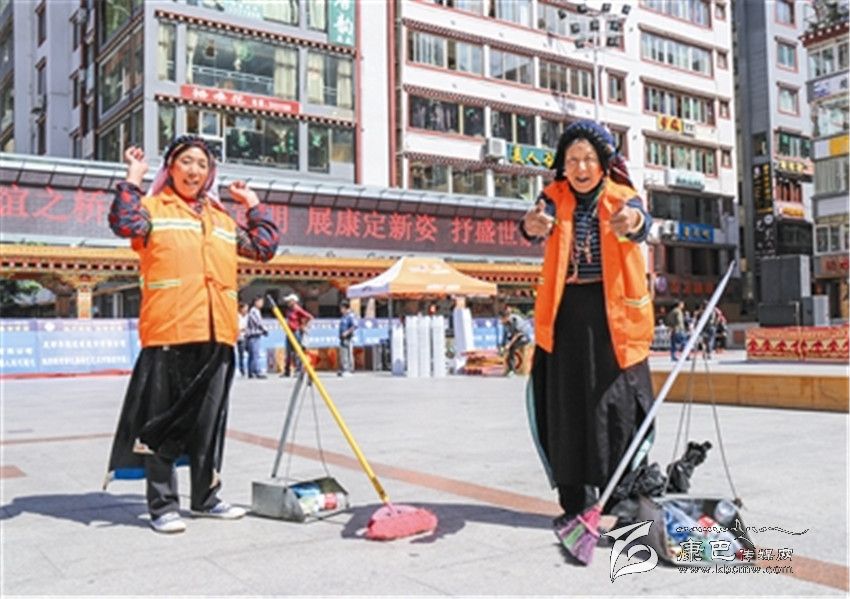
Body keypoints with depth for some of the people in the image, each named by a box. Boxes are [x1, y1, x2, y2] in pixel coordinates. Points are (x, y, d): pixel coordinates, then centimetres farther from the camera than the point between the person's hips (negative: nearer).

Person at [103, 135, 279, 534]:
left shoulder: (222, 218, 23)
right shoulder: (152, 206, 8)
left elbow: (264, 247, 25)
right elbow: (126, 224, -14)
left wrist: (253, 206, 24)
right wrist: (133, 179, -7)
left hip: (216, 335, 5)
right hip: (168, 334, -5)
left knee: (209, 421, 11)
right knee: (163, 420, 1)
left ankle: (205, 498, 22)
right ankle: (163, 506, 9)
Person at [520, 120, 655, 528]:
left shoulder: (622, 197, 2)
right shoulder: (555, 197, 6)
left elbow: (641, 224, -21)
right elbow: (542, 220, -17)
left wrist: (633, 221, -46)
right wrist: (532, 225, -42)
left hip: (614, 314, -2)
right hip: (566, 314, 2)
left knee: (617, 405, -4)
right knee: (567, 408, 4)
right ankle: (575, 503, 13)